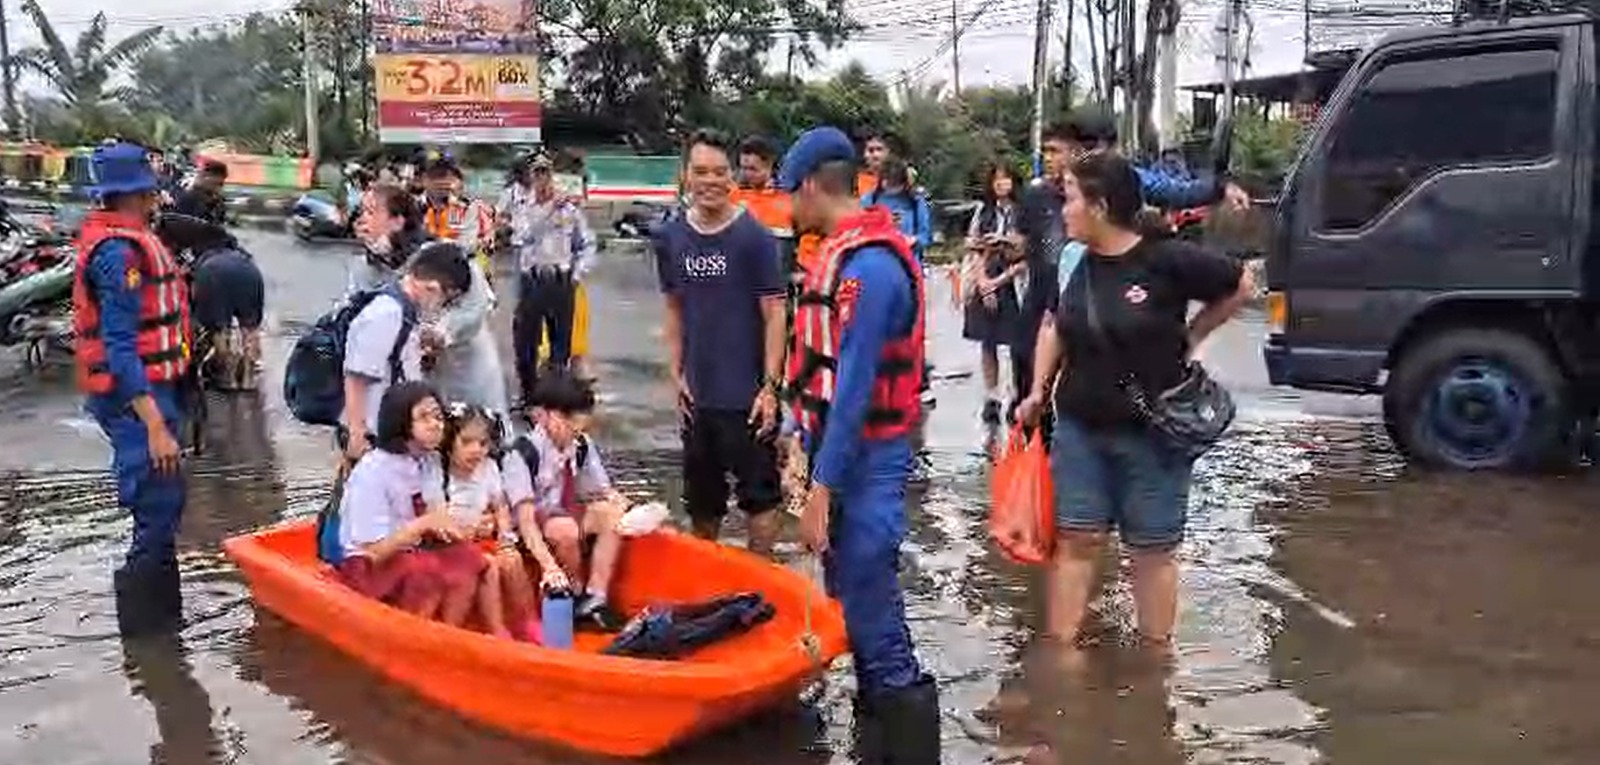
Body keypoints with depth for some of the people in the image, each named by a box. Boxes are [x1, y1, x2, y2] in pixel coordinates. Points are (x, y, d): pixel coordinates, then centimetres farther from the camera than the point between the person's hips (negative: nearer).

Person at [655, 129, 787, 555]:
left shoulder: (753, 237, -9)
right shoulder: (671, 238, 4)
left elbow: (774, 314, -9)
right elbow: (674, 310, 12)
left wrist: (770, 386, -13)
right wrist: (677, 375, 5)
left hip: (747, 395, -5)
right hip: (697, 395, 5)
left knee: (759, 492, 3)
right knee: (701, 496, 17)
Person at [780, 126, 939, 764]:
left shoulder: (867, 265, -20)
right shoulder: (848, 253, 11)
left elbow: (854, 388, -23)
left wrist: (821, 487, -22)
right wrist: (808, 450, 17)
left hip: (864, 462, -10)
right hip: (845, 453, 10)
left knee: (874, 622, -5)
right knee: (859, 605, 18)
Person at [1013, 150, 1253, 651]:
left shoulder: (1167, 260, -16)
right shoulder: (1074, 263, -1)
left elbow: (1240, 287, -1)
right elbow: (1055, 325, 16)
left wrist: (1189, 337, -2)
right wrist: (1038, 391, 10)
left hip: (1153, 434, -4)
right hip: (1079, 429, 4)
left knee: (1152, 550, 9)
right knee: (1076, 539, 7)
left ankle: (1157, 654, 25)